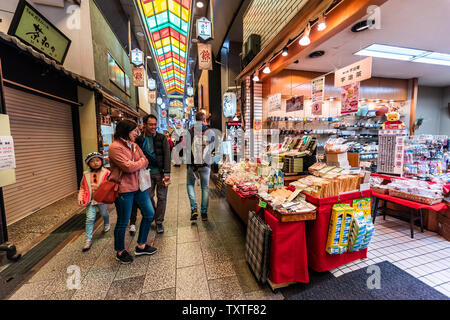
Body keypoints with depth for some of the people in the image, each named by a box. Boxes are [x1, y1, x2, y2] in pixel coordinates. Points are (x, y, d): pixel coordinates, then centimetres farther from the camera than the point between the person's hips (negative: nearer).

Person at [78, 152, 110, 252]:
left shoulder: (106, 173, -11)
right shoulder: (86, 174, 0)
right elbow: (82, 187, 8)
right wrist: (80, 197, -3)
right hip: (90, 200, 1)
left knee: (104, 214, 20)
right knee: (90, 218, -2)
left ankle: (106, 225, 53)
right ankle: (88, 240, 7)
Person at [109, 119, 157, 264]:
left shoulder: (134, 145, 11)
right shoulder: (115, 147, -15)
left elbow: (145, 162, 5)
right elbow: (128, 167, -22)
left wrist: (135, 165, -13)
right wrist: (141, 162, -5)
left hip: (137, 185, 9)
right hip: (124, 188, -8)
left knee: (149, 213, 12)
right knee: (123, 222, 7)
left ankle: (141, 246, 30)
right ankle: (120, 252, 31)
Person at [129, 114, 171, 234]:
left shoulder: (162, 138, -2)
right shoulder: (139, 140, 5)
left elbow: (167, 156, -6)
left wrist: (167, 174, -13)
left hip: (161, 172, -2)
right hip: (147, 173, 2)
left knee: (162, 197, 4)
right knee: (149, 197, 8)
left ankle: (159, 222, 19)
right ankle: (154, 217, 32)